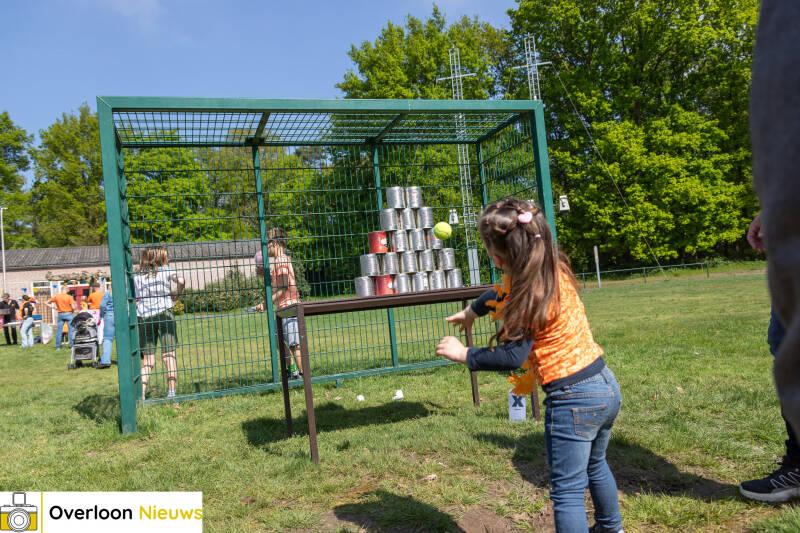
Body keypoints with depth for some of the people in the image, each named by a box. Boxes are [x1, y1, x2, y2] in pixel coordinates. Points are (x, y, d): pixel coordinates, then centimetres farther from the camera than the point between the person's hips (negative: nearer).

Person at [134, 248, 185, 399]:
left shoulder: (136, 277, 12)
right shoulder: (165, 270, 3)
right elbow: (181, 281, -13)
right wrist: (176, 294, 3)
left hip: (144, 318, 3)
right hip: (164, 313, -3)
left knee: (148, 360, 8)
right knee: (169, 355, -1)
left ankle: (141, 392, -2)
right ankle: (171, 392, -4)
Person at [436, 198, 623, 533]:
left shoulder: (530, 295, -23)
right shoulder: (553, 270, 5)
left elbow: (511, 356, -24)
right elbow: (502, 294, 21)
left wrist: (463, 354, -12)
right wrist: (470, 312, 34)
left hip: (574, 399, -10)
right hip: (606, 386, 10)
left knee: (567, 493, 3)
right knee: (595, 466, 32)